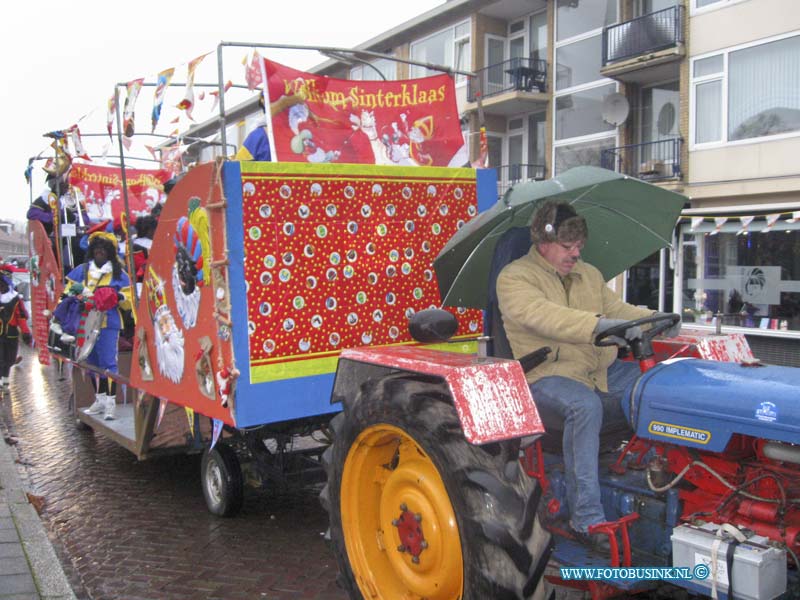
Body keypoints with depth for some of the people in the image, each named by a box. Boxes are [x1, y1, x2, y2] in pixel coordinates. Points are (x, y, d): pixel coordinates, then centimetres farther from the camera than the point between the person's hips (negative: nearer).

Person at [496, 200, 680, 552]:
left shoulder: (589, 274, 19)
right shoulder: (514, 278, -6)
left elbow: (617, 309, 16)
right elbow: (545, 316, -23)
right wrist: (600, 325, -35)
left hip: (603, 372, 7)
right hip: (547, 376, -7)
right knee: (584, 405, -37)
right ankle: (587, 519, -29)